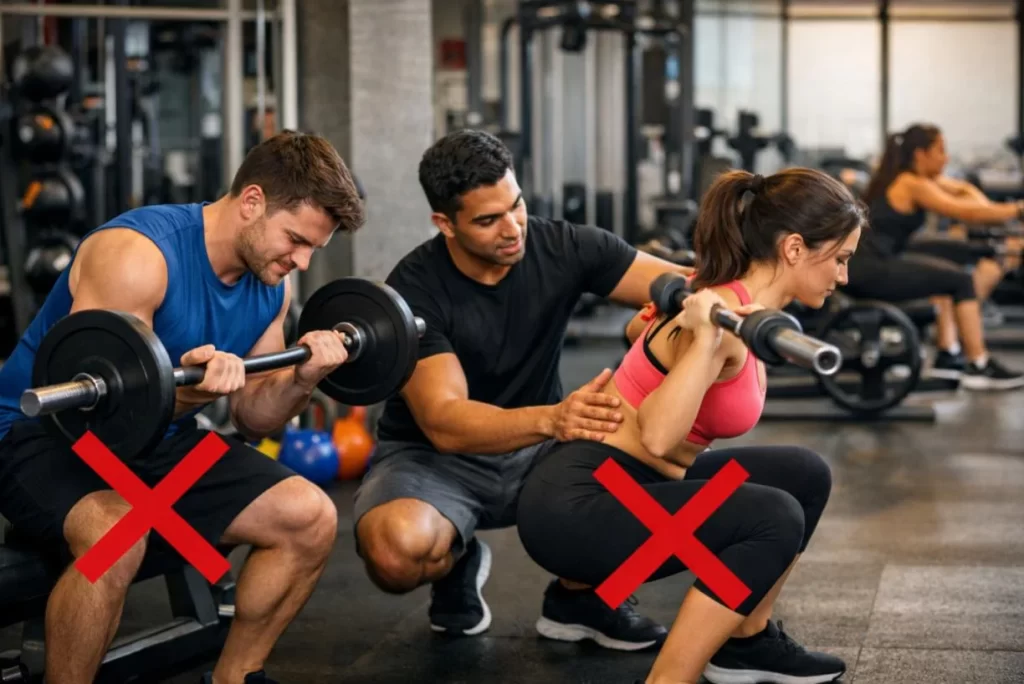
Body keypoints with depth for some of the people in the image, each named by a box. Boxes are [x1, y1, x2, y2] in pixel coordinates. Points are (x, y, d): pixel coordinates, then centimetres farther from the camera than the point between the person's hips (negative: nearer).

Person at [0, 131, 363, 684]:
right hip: (45, 433, -7)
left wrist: (302, 378, -14)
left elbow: (252, 419, 6)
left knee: (310, 519, -6)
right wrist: (181, 393, -44)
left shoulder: (272, 284, -2)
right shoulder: (138, 254, -25)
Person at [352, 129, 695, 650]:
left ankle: (575, 596, 3)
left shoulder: (563, 248, -12)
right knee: (396, 550, -38)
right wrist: (551, 418, -50)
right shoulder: (415, 289, -22)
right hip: (433, 458, -3)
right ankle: (458, 565, 2)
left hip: (534, 450, 4)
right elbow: (444, 423, -32)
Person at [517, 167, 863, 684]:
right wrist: (706, 340, -38)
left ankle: (746, 641, 26)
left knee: (803, 475, 14)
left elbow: (639, 331, 26)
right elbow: (657, 438, -34)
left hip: (621, 488, 10)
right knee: (775, 519, -26)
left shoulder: (734, 302, 7)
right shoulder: (728, 319, -21)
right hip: (574, 506, -10)